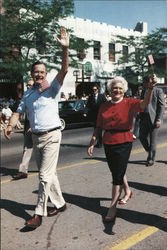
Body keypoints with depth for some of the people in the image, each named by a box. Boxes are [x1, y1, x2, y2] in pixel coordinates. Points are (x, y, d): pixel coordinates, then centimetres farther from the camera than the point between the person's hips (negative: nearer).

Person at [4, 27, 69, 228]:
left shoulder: (53, 89, -6)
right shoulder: (28, 94, 10)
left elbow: (64, 70, -18)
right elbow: (19, 111, 8)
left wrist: (65, 49, -30)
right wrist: (10, 125, -10)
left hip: (51, 136, -6)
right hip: (36, 137, 6)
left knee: (45, 176, -5)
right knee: (48, 173, 15)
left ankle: (39, 213, 6)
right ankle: (59, 203, 30)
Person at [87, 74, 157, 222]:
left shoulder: (129, 103, -4)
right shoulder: (104, 107, 6)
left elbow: (144, 103, -23)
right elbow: (98, 127, 8)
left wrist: (151, 88, -39)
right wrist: (92, 142, 4)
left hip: (124, 143, -4)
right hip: (108, 143, 5)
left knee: (118, 174, -2)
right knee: (116, 171, 19)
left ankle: (113, 207, 9)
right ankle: (127, 191, 46)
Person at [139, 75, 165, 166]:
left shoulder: (158, 91, -5)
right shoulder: (143, 91, 12)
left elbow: (162, 106, -8)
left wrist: (159, 120, -15)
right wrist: (140, 118, 9)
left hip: (154, 119, -6)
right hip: (144, 119, 6)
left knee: (153, 140, 1)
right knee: (142, 137, 7)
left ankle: (151, 159, 13)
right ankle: (150, 152, 31)